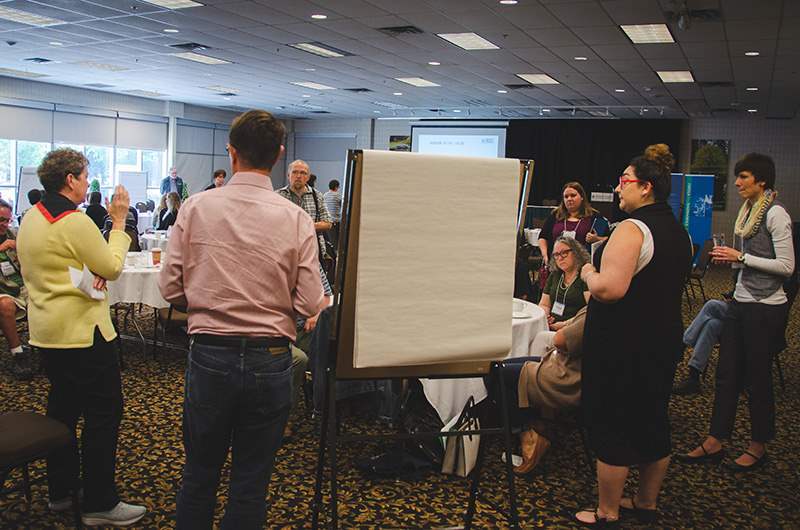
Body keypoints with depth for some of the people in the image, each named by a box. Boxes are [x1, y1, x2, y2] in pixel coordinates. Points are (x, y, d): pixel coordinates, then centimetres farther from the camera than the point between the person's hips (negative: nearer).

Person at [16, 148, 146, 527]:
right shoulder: (75, 222, -20)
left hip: (47, 329, 10)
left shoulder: (31, 218, 10)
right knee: (103, 413, -1)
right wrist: (119, 222, -4)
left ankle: (60, 490, 29)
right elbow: (113, 267, -13)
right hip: (82, 331, -10)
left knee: (63, 407, 18)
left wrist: (85, 273, 1)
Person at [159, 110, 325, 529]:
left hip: (208, 355, 1)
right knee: (251, 482, 14)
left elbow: (170, 288, -4)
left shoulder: (195, 208, -7)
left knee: (199, 474, 19)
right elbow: (310, 304, -10)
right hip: (270, 360, -1)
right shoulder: (296, 218, -10)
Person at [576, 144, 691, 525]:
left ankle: (607, 513, 17)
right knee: (653, 420, 18)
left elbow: (609, 289, -31)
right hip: (663, 339, 9)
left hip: (622, 344, -9)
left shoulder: (632, 229, -21)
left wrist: (588, 273, -11)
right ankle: (646, 503, 34)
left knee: (611, 426, 4)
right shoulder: (679, 232, 9)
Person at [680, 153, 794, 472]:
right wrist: (729, 258, 2)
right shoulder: (746, 210, 11)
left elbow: (786, 266, -18)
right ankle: (715, 443, 17)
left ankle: (758, 447, 21)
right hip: (741, 302, 8)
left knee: (757, 378, 4)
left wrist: (741, 257, -18)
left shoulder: (776, 214, -14)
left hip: (766, 308, -8)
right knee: (727, 374, 9)